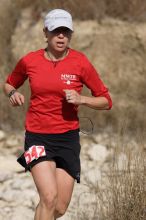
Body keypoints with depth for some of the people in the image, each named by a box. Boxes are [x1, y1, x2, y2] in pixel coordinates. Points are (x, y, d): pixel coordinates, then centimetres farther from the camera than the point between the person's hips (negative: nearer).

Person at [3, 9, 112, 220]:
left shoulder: (80, 62, -4)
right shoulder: (29, 61, -1)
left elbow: (106, 101, 1)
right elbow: (9, 84, 20)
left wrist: (81, 99, -16)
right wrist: (13, 93, -3)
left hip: (68, 138, 1)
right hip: (37, 137, -1)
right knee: (49, 197, -22)